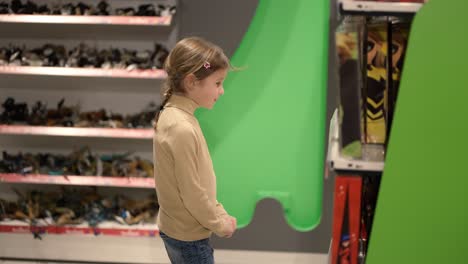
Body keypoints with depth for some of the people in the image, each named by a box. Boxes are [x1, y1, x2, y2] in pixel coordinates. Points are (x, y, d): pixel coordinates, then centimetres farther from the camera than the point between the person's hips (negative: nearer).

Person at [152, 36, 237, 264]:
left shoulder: (174, 115, 3)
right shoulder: (182, 128, -27)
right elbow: (191, 193, -23)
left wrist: (219, 214, 9)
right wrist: (219, 223, -9)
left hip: (177, 229, 9)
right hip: (188, 236, -9)